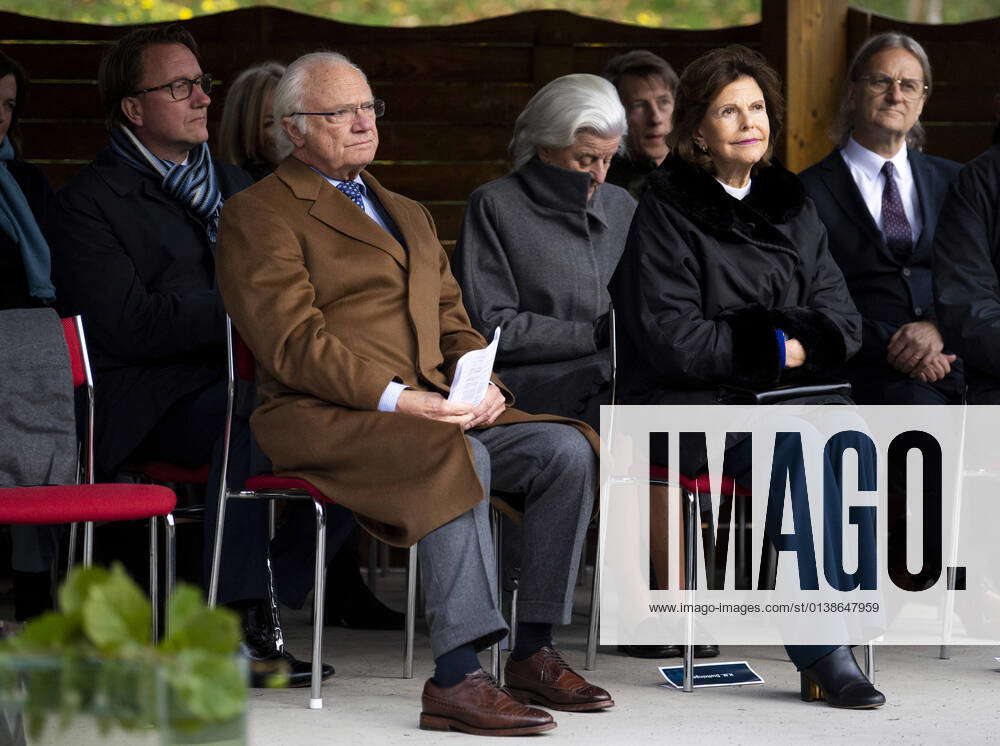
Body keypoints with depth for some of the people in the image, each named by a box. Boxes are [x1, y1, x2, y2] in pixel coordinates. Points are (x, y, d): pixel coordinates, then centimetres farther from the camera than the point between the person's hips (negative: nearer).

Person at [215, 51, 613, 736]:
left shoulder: (409, 215, 28)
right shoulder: (261, 215, 0)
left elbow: (453, 321, 24)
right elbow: (294, 345, -11)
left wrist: (482, 381, 0)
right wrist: (394, 398, -21)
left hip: (436, 408, 8)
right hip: (322, 416, -8)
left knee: (567, 450, -14)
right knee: (454, 456, -36)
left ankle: (534, 653, -10)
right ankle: (457, 678, -41)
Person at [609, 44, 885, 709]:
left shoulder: (792, 208, 17)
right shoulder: (667, 214, 0)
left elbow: (842, 324, 12)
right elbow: (670, 340, -10)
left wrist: (792, 341, -9)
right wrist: (771, 346, -8)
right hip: (691, 403, -4)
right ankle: (821, 646, -25)